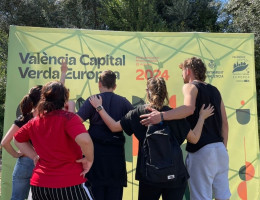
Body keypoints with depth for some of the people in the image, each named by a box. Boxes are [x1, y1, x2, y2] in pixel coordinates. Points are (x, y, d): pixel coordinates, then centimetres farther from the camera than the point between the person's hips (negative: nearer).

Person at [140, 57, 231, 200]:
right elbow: (225, 124, 16)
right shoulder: (214, 90, 17)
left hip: (201, 150, -7)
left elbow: (189, 108, -27)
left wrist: (161, 116, -33)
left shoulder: (190, 86, -4)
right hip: (221, 150, 7)